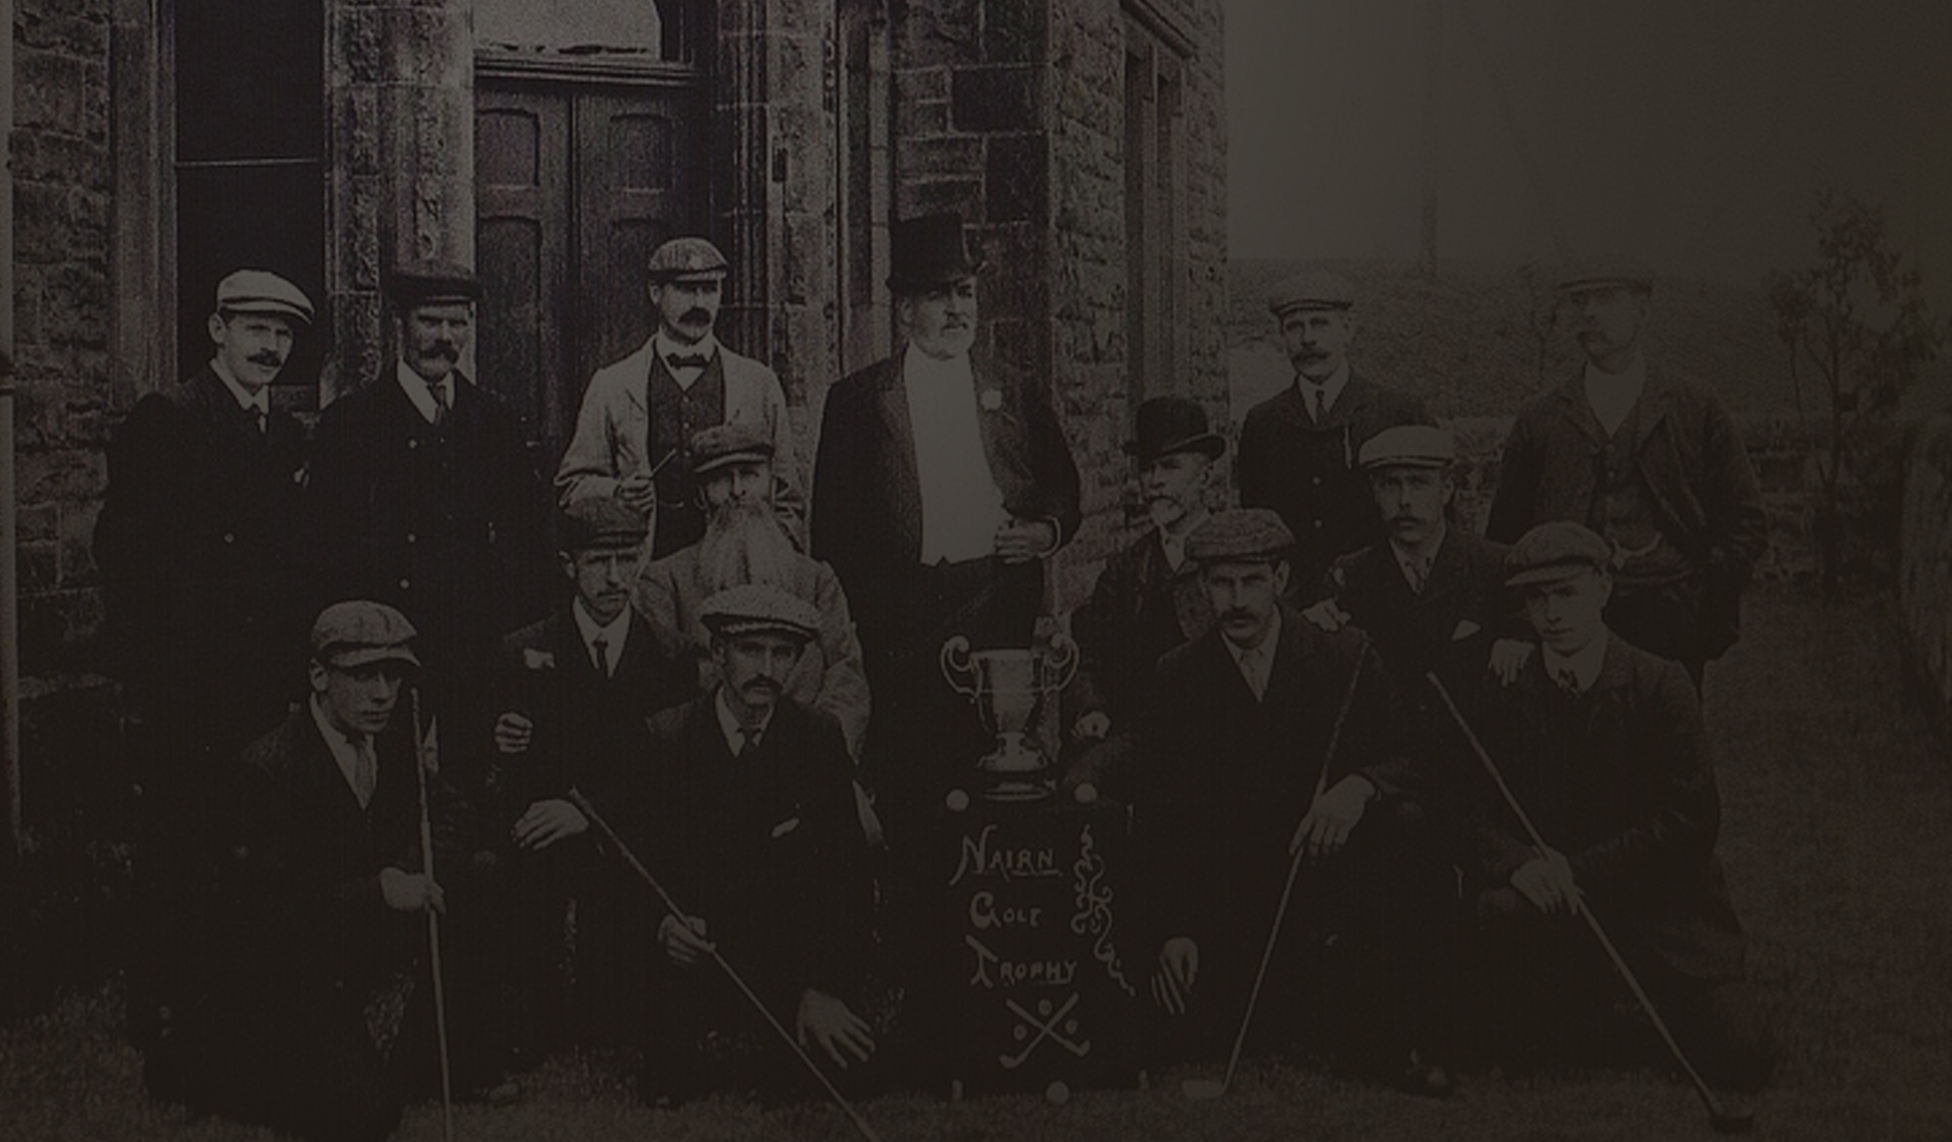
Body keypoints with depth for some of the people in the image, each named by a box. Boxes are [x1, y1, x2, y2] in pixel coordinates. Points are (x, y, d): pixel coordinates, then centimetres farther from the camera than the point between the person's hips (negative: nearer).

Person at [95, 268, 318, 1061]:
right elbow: (120, 548, -8)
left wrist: (293, 662, 8)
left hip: (263, 682, 5)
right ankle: (164, 1010, 9)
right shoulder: (164, 421, -4)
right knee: (179, 842, -1)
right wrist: (143, 673, -12)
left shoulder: (288, 436, 15)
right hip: (181, 680, -5)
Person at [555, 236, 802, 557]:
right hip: (642, 564, 0)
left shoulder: (759, 384, 12)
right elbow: (572, 483, 12)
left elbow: (788, 500, 13)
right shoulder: (611, 386, 10)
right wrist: (617, 494, -6)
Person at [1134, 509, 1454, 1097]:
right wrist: (1172, 931, -10)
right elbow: (1158, 814, 2)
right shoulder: (1179, 678, 4)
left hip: (1335, 867, -1)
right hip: (1231, 899, 1)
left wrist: (1360, 786, -30)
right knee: (1203, 1035, -20)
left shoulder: (1344, 662, 1)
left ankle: (1396, 1031, -14)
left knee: (1407, 829, -32)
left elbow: (1408, 763, -5)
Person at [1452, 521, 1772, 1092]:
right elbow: (1472, 810, -1)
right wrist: (1519, 864, -23)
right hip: (1552, 905, 1)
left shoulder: (1661, 685, -3)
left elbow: (1691, 818, -10)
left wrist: (1580, 869, -18)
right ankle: (1590, 1001, 1)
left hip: (1660, 901, 0)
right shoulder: (1501, 694, 3)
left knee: (1738, 1060, -14)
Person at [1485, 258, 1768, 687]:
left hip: (1669, 623, 0)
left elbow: (1746, 523, 12)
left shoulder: (1696, 408, 10)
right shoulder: (1540, 418, 11)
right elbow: (1505, 532, 12)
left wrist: (1708, 600, 2)